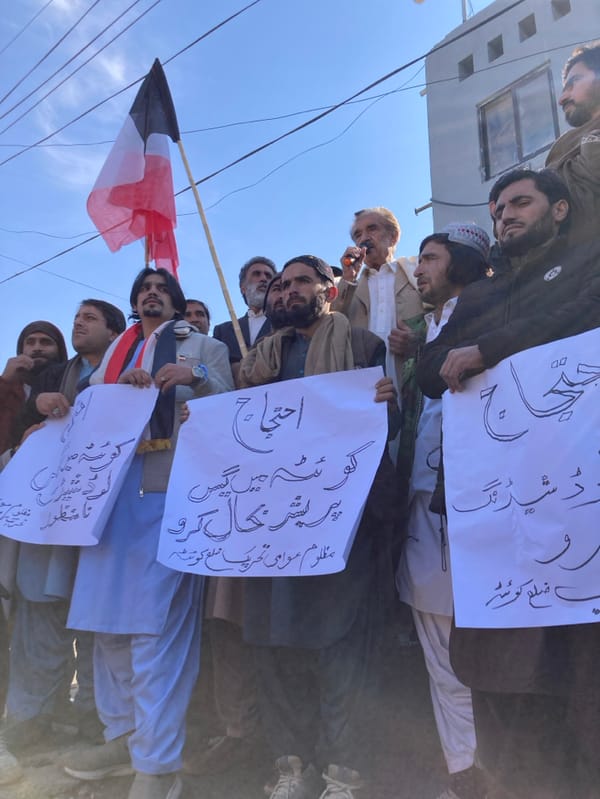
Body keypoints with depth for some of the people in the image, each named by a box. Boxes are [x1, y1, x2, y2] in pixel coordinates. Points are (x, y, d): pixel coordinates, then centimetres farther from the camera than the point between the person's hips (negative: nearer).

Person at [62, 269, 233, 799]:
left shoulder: (204, 347, 9)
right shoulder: (116, 351, 23)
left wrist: (198, 377, -16)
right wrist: (120, 387, -1)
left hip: (168, 494, -5)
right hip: (111, 492, 6)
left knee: (157, 625, -6)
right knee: (108, 617, 11)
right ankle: (123, 736, 29)